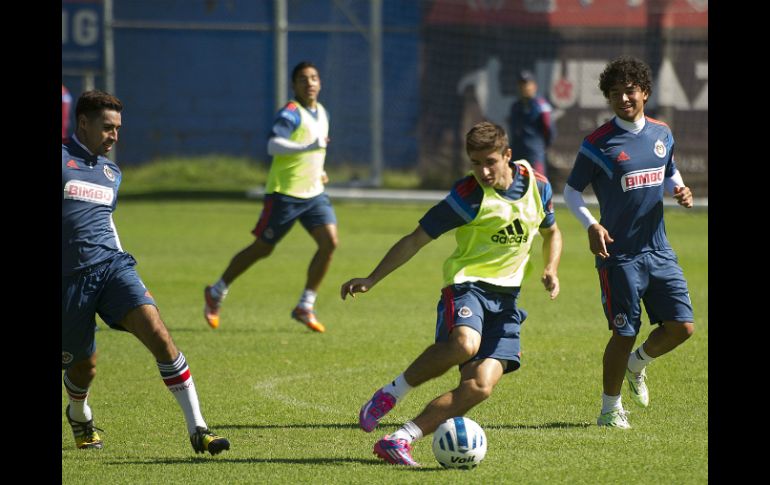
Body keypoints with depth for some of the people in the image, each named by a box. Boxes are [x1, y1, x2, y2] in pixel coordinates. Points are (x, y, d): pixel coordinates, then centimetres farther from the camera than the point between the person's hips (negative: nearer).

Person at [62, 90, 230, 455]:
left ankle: (197, 429, -19)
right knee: (83, 366, 8)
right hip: (70, 276, -4)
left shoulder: (112, 173, 19)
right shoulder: (61, 158, -3)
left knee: (158, 334, -18)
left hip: (112, 266, 4)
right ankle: (79, 416, 45)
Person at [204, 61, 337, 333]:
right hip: (284, 194, -7)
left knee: (330, 241, -12)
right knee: (262, 249, 2)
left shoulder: (321, 113, 12)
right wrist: (308, 147, -40)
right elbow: (273, 145, -30)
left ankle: (305, 307, -4)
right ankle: (216, 293, 23)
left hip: (313, 194, 7)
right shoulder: (291, 113, -14)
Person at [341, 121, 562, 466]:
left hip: (506, 299, 4)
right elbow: (416, 240, -6)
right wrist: (371, 280, -11)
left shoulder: (537, 185, 2)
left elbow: (551, 232, 22)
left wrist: (551, 270, 3)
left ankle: (399, 441, -11)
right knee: (464, 343, -38)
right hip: (467, 284, -4)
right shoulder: (468, 196, -11)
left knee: (480, 386, -14)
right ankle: (392, 393, -15)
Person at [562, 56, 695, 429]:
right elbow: (571, 192, -2)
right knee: (624, 333, -4)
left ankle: (637, 364, 27)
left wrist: (680, 191, 0)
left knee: (682, 326, -2)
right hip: (619, 255, -5)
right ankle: (610, 408, 14)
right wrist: (591, 225, -18)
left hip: (659, 251, 5)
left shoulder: (662, 134, 7)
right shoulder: (598, 144, -9)